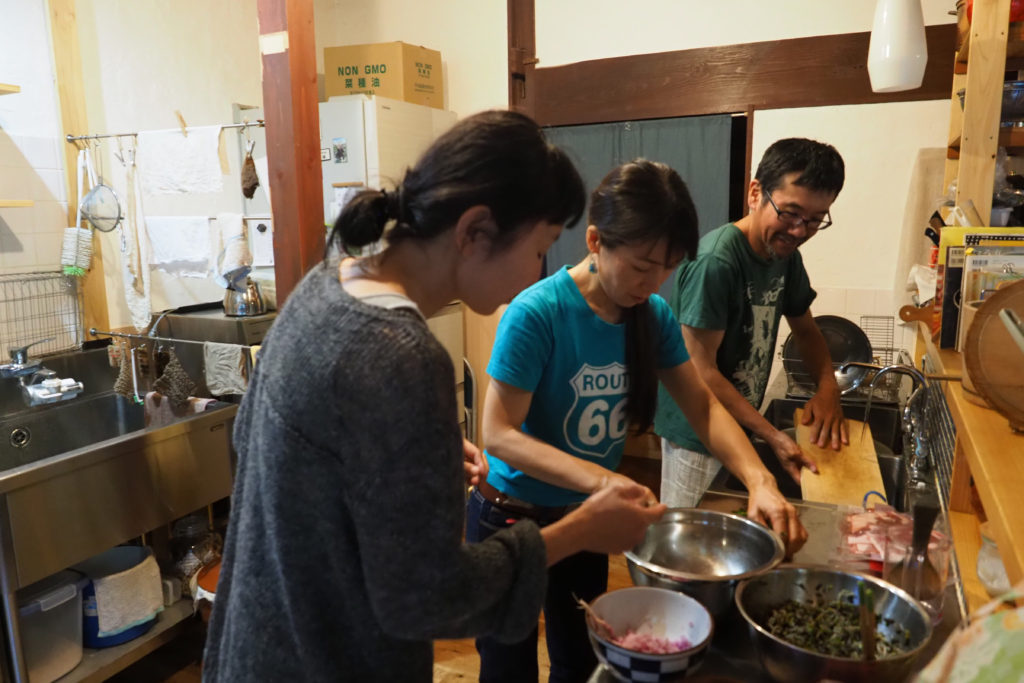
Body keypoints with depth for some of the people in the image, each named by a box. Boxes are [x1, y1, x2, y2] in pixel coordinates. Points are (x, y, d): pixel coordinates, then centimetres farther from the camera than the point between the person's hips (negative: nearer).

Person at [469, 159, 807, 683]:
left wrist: (758, 480, -19)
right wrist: (601, 478, -38)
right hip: (513, 520, -5)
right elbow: (498, 434, -26)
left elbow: (703, 406, -2)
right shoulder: (536, 313, -26)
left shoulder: (654, 314, -7)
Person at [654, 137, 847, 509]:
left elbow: (805, 329, 14)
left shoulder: (785, 254, 0)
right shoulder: (714, 261, -26)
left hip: (742, 425, 8)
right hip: (699, 435, -8)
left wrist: (827, 388, -4)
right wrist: (773, 436, -24)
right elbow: (701, 372, -25)